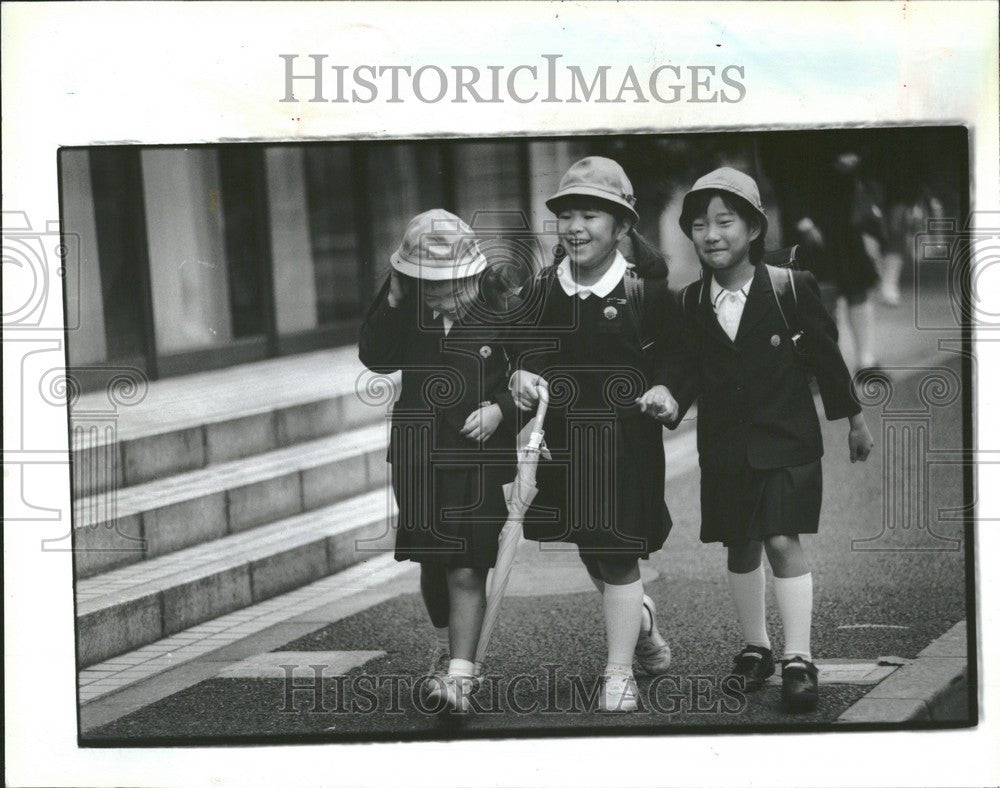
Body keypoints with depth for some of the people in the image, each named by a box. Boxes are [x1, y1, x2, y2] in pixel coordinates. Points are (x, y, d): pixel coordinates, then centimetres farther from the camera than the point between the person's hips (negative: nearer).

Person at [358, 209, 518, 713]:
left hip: (479, 456, -4)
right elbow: (375, 358, -6)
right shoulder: (408, 312, 0)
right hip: (418, 455, 4)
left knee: (466, 570, -9)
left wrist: (499, 409, -19)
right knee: (431, 562, 16)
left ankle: (460, 673, -8)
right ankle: (447, 643, 40)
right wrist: (392, 300, -14)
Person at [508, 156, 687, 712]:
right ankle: (641, 618, 45)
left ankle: (619, 672, 6)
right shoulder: (542, 289, 1)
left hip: (624, 437, -4)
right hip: (562, 436, 4)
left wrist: (663, 387, -14)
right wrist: (522, 377, -13)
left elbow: (674, 349, 3)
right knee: (590, 551, 16)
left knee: (617, 555, -4)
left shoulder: (644, 290, -8)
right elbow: (524, 350, 8)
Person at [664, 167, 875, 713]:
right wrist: (673, 402, -14)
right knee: (740, 547, 11)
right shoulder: (690, 304, -1)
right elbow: (691, 369, 5)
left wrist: (853, 418, 9)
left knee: (783, 541, -12)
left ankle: (798, 660, -7)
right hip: (723, 446, 4)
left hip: (785, 441, -3)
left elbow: (825, 355, 1)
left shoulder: (792, 287, -9)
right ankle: (755, 648, 27)